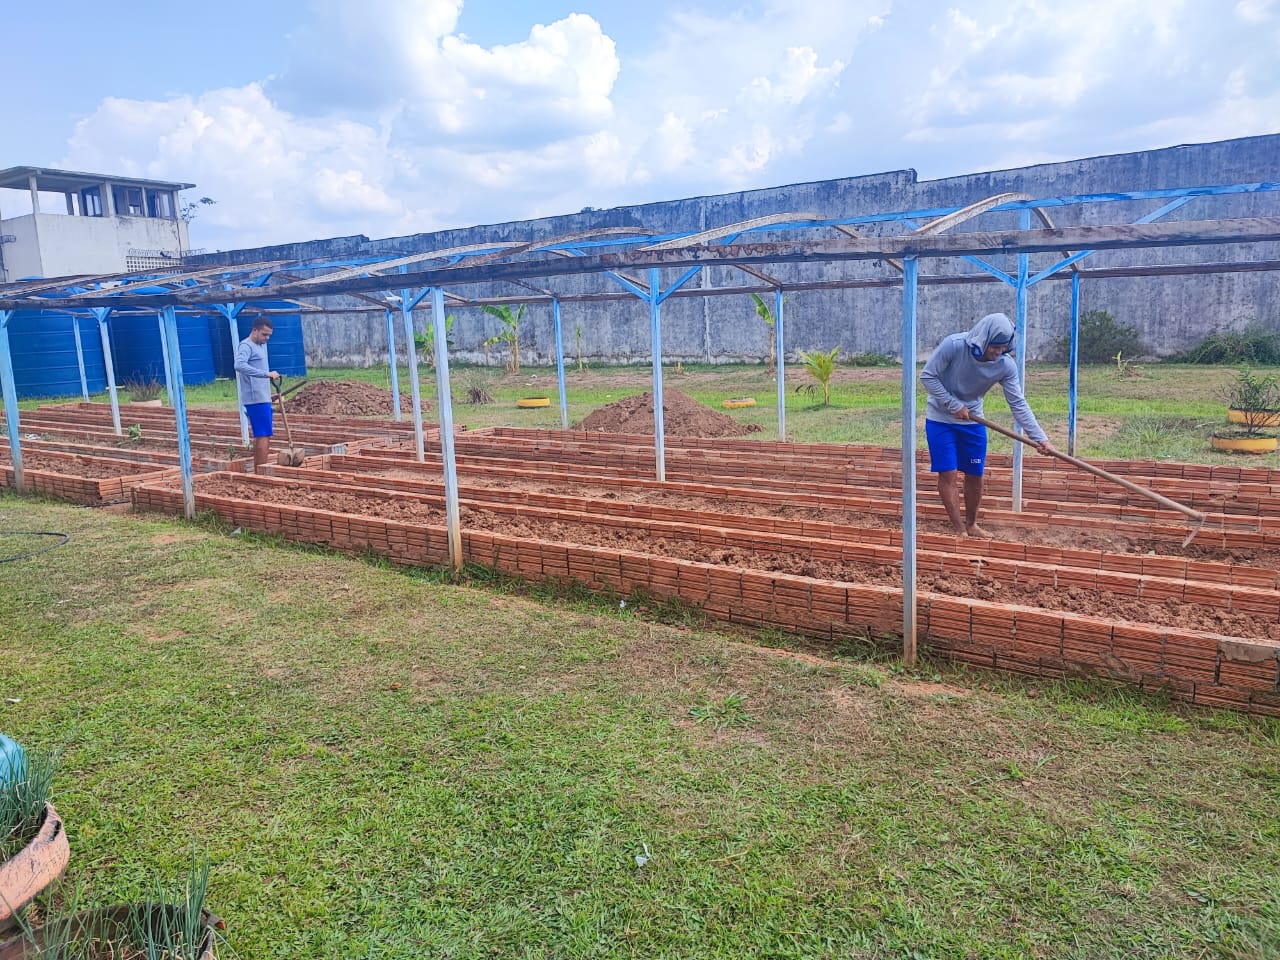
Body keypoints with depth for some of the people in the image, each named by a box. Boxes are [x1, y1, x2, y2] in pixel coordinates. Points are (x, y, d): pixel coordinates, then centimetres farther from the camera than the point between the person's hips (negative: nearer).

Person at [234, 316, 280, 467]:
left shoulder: (262, 345, 19)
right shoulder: (246, 346, -11)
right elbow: (239, 365, -30)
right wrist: (266, 374, -34)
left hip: (263, 398, 10)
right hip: (256, 399, -10)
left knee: (261, 436, 11)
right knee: (263, 436, -12)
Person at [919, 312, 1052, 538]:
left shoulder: (1006, 365, -16)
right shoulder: (953, 345, -26)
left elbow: (1018, 403, -14)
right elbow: (927, 376, -18)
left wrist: (1039, 438, -21)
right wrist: (953, 405, -21)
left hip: (973, 421, 4)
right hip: (941, 418, -3)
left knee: (975, 475, 9)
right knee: (949, 474, -6)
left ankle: (971, 524, 28)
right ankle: (960, 529, 3)